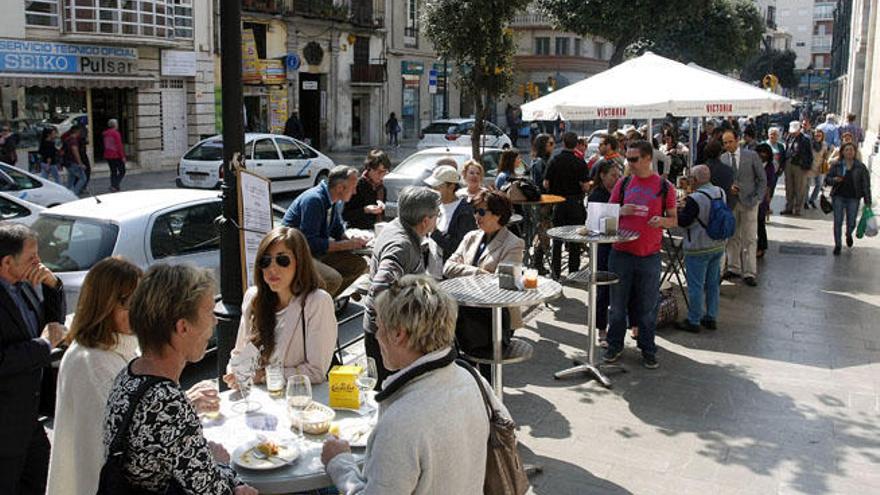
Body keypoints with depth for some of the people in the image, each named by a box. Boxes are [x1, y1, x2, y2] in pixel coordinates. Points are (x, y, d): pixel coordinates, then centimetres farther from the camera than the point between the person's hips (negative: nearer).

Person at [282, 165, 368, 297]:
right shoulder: (313, 200, -23)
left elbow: (338, 231, 21)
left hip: (318, 252, 9)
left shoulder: (337, 202, 5)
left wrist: (352, 242, -1)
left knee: (359, 264, -1)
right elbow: (310, 242, -26)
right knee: (333, 279, -30)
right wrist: (346, 245, -20)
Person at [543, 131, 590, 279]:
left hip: (557, 203, 2)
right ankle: (573, 271, 10)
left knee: (557, 238, 10)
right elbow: (585, 186, -13)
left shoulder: (554, 160, -4)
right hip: (575, 203, -2)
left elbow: (546, 184, -5)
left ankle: (556, 271, 12)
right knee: (575, 239, 7)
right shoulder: (579, 163, -10)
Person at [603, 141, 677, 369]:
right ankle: (615, 345, 24)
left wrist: (661, 220, -16)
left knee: (648, 307, 6)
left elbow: (674, 220, 6)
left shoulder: (664, 186, 0)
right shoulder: (623, 183, 6)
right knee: (618, 304, 10)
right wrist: (622, 211, -10)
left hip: (650, 256, -2)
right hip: (621, 253, 2)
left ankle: (648, 350, 19)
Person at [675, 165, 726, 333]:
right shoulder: (721, 193, 3)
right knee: (713, 283, 15)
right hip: (718, 245, 8)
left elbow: (683, 221, -20)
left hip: (698, 249, -8)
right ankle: (711, 318, 23)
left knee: (696, 285, 1)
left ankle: (693, 322, 7)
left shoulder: (695, 199, -21)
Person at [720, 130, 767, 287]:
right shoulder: (721, 159, 1)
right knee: (732, 237, 9)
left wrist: (758, 198, -6)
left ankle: (749, 273, 4)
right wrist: (727, 188, -13)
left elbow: (762, 179, 2)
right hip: (730, 202, 2)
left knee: (750, 239, -1)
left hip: (748, 202, -2)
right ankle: (733, 268, 22)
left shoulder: (751, 156, -3)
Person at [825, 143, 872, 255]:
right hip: (838, 197, 0)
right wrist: (834, 180, -18)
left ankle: (849, 235, 40)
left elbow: (865, 185, 1)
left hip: (853, 198, 0)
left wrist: (867, 202, -2)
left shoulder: (861, 167, -1)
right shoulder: (836, 165, 0)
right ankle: (837, 245, 14)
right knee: (838, 222, -1)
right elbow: (827, 179, 6)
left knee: (851, 223, 4)